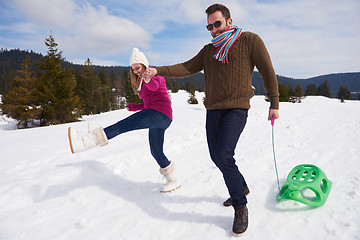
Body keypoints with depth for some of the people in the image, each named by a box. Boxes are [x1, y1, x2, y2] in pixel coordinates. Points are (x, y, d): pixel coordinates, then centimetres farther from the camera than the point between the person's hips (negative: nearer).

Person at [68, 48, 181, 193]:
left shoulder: (155, 75, 1)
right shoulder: (142, 83, 29)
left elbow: (155, 85, -24)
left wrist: (149, 80, -47)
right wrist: (134, 107, 18)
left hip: (160, 113, -10)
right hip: (158, 121, 10)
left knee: (125, 125, -23)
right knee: (156, 152, 11)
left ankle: (87, 142, -33)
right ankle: (173, 181, 22)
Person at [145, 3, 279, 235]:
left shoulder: (250, 40, 0)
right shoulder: (208, 50, 13)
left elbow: (268, 72, 1)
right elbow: (187, 68, 4)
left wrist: (274, 104, -1)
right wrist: (158, 71, -10)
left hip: (236, 109, -6)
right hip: (213, 110, 6)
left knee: (223, 156, -20)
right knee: (217, 156, 12)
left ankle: (240, 207, 2)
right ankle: (241, 187, 38)